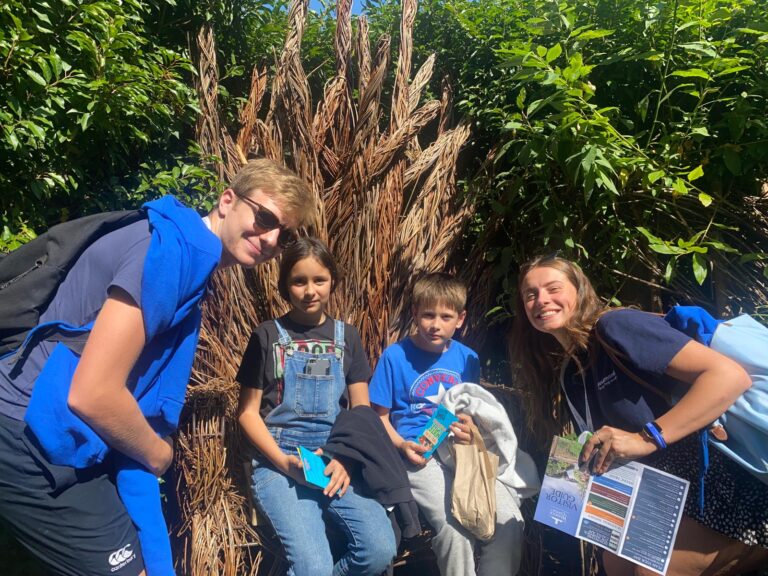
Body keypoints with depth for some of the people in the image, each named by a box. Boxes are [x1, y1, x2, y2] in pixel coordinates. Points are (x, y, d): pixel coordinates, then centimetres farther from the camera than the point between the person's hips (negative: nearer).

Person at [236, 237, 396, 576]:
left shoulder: (346, 337, 11)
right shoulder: (268, 335, 4)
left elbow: (362, 410, 10)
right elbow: (248, 412, 3)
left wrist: (348, 460, -7)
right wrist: (284, 461, -11)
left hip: (336, 461, 3)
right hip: (278, 463, -2)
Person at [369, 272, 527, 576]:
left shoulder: (468, 358, 8)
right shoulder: (395, 356, -3)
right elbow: (381, 417, 2)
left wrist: (471, 429, -3)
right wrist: (403, 445, -14)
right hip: (420, 454, -4)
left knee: (510, 519, -15)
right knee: (456, 526, -25)